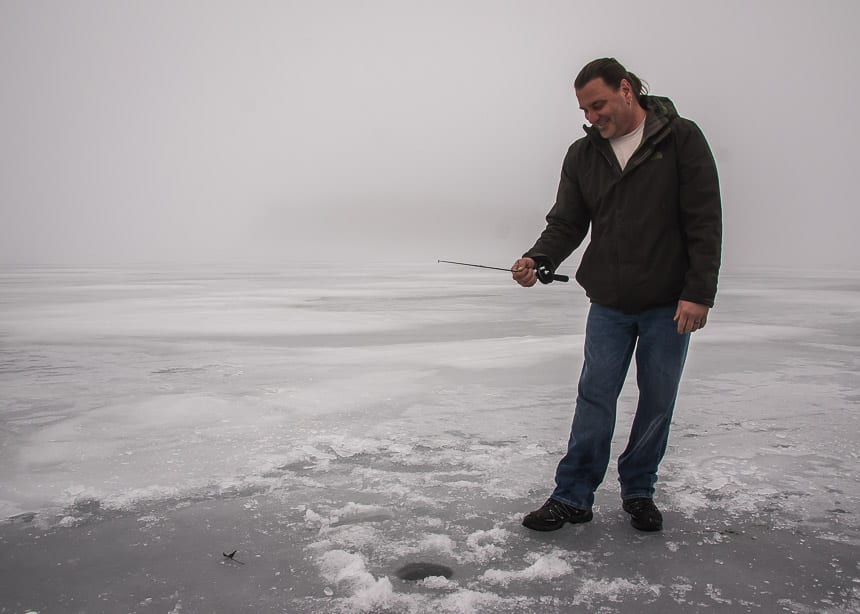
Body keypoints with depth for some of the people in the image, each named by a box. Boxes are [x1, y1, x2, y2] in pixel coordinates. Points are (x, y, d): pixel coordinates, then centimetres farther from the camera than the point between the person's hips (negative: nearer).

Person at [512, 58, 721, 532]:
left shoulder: (681, 139, -5)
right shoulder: (582, 155, 6)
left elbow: (705, 220, -9)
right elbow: (567, 222, 3)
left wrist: (699, 293, -15)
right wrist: (538, 259, -17)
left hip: (670, 302, -2)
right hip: (609, 303, 2)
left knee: (657, 401, 8)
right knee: (594, 399, 1)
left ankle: (638, 491, 26)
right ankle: (572, 497, 11)